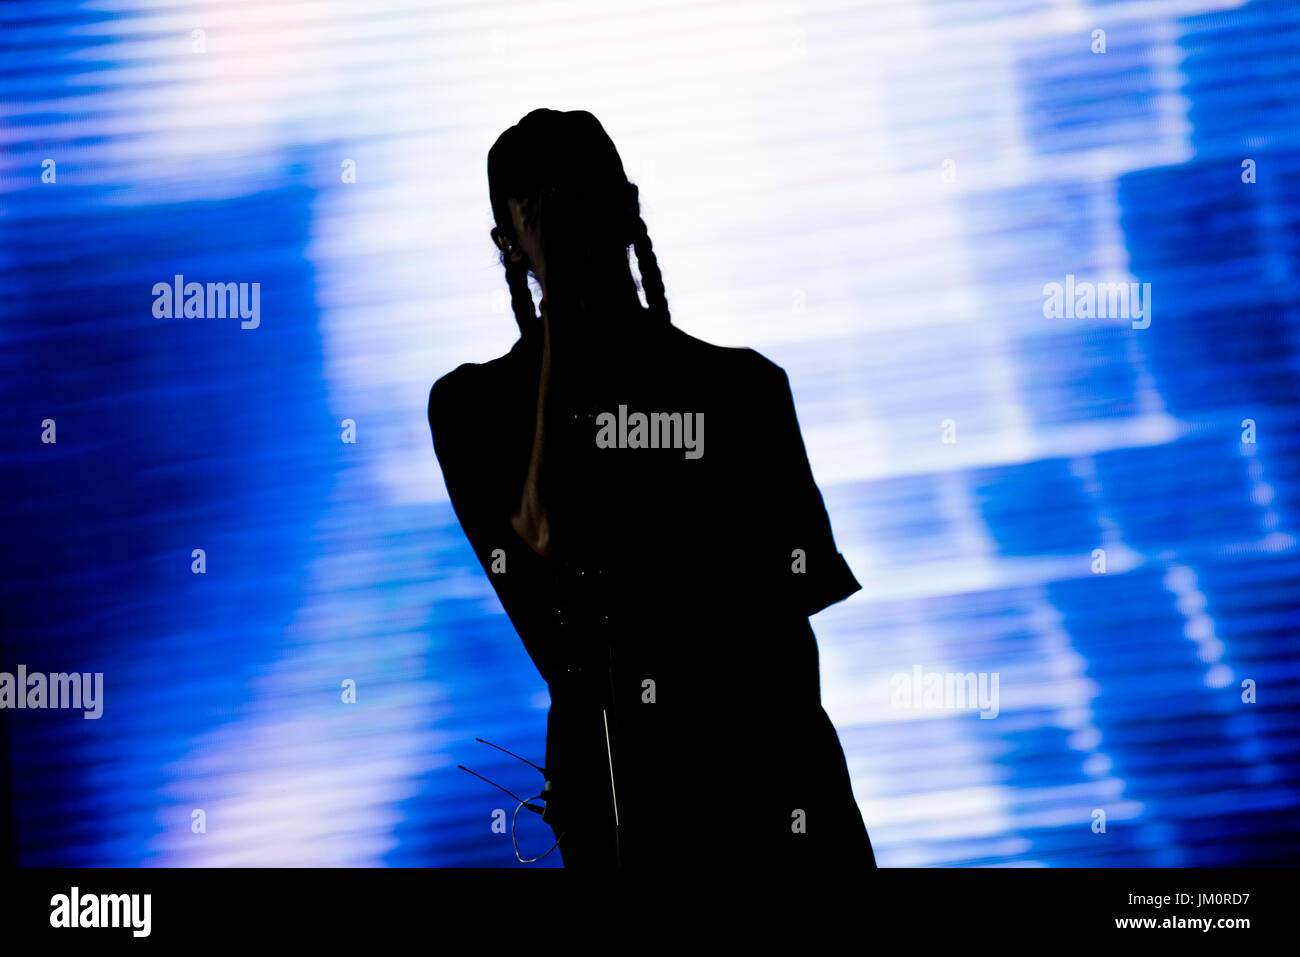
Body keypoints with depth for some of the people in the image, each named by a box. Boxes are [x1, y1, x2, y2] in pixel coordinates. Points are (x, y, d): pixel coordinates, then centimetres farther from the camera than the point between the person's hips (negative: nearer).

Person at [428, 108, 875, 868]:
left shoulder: (744, 384, 12)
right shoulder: (474, 406, 5)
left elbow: (801, 591, 12)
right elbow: (552, 540, -13)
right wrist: (561, 313, -7)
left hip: (777, 755, 3)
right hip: (619, 769, -2)